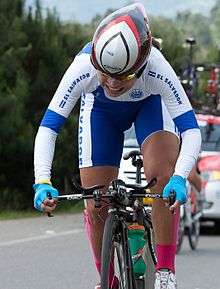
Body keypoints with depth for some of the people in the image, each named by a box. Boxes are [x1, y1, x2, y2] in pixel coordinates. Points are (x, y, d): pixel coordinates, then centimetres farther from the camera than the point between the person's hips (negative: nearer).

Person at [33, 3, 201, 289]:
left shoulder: (157, 69, -41)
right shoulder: (83, 68, -40)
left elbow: (191, 130, -41)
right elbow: (48, 127, -37)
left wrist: (180, 178, -58)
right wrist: (42, 182, -51)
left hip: (150, 104, -1)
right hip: (101, 110, 1)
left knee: (162, 173, -29)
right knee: (96, 208, -4)